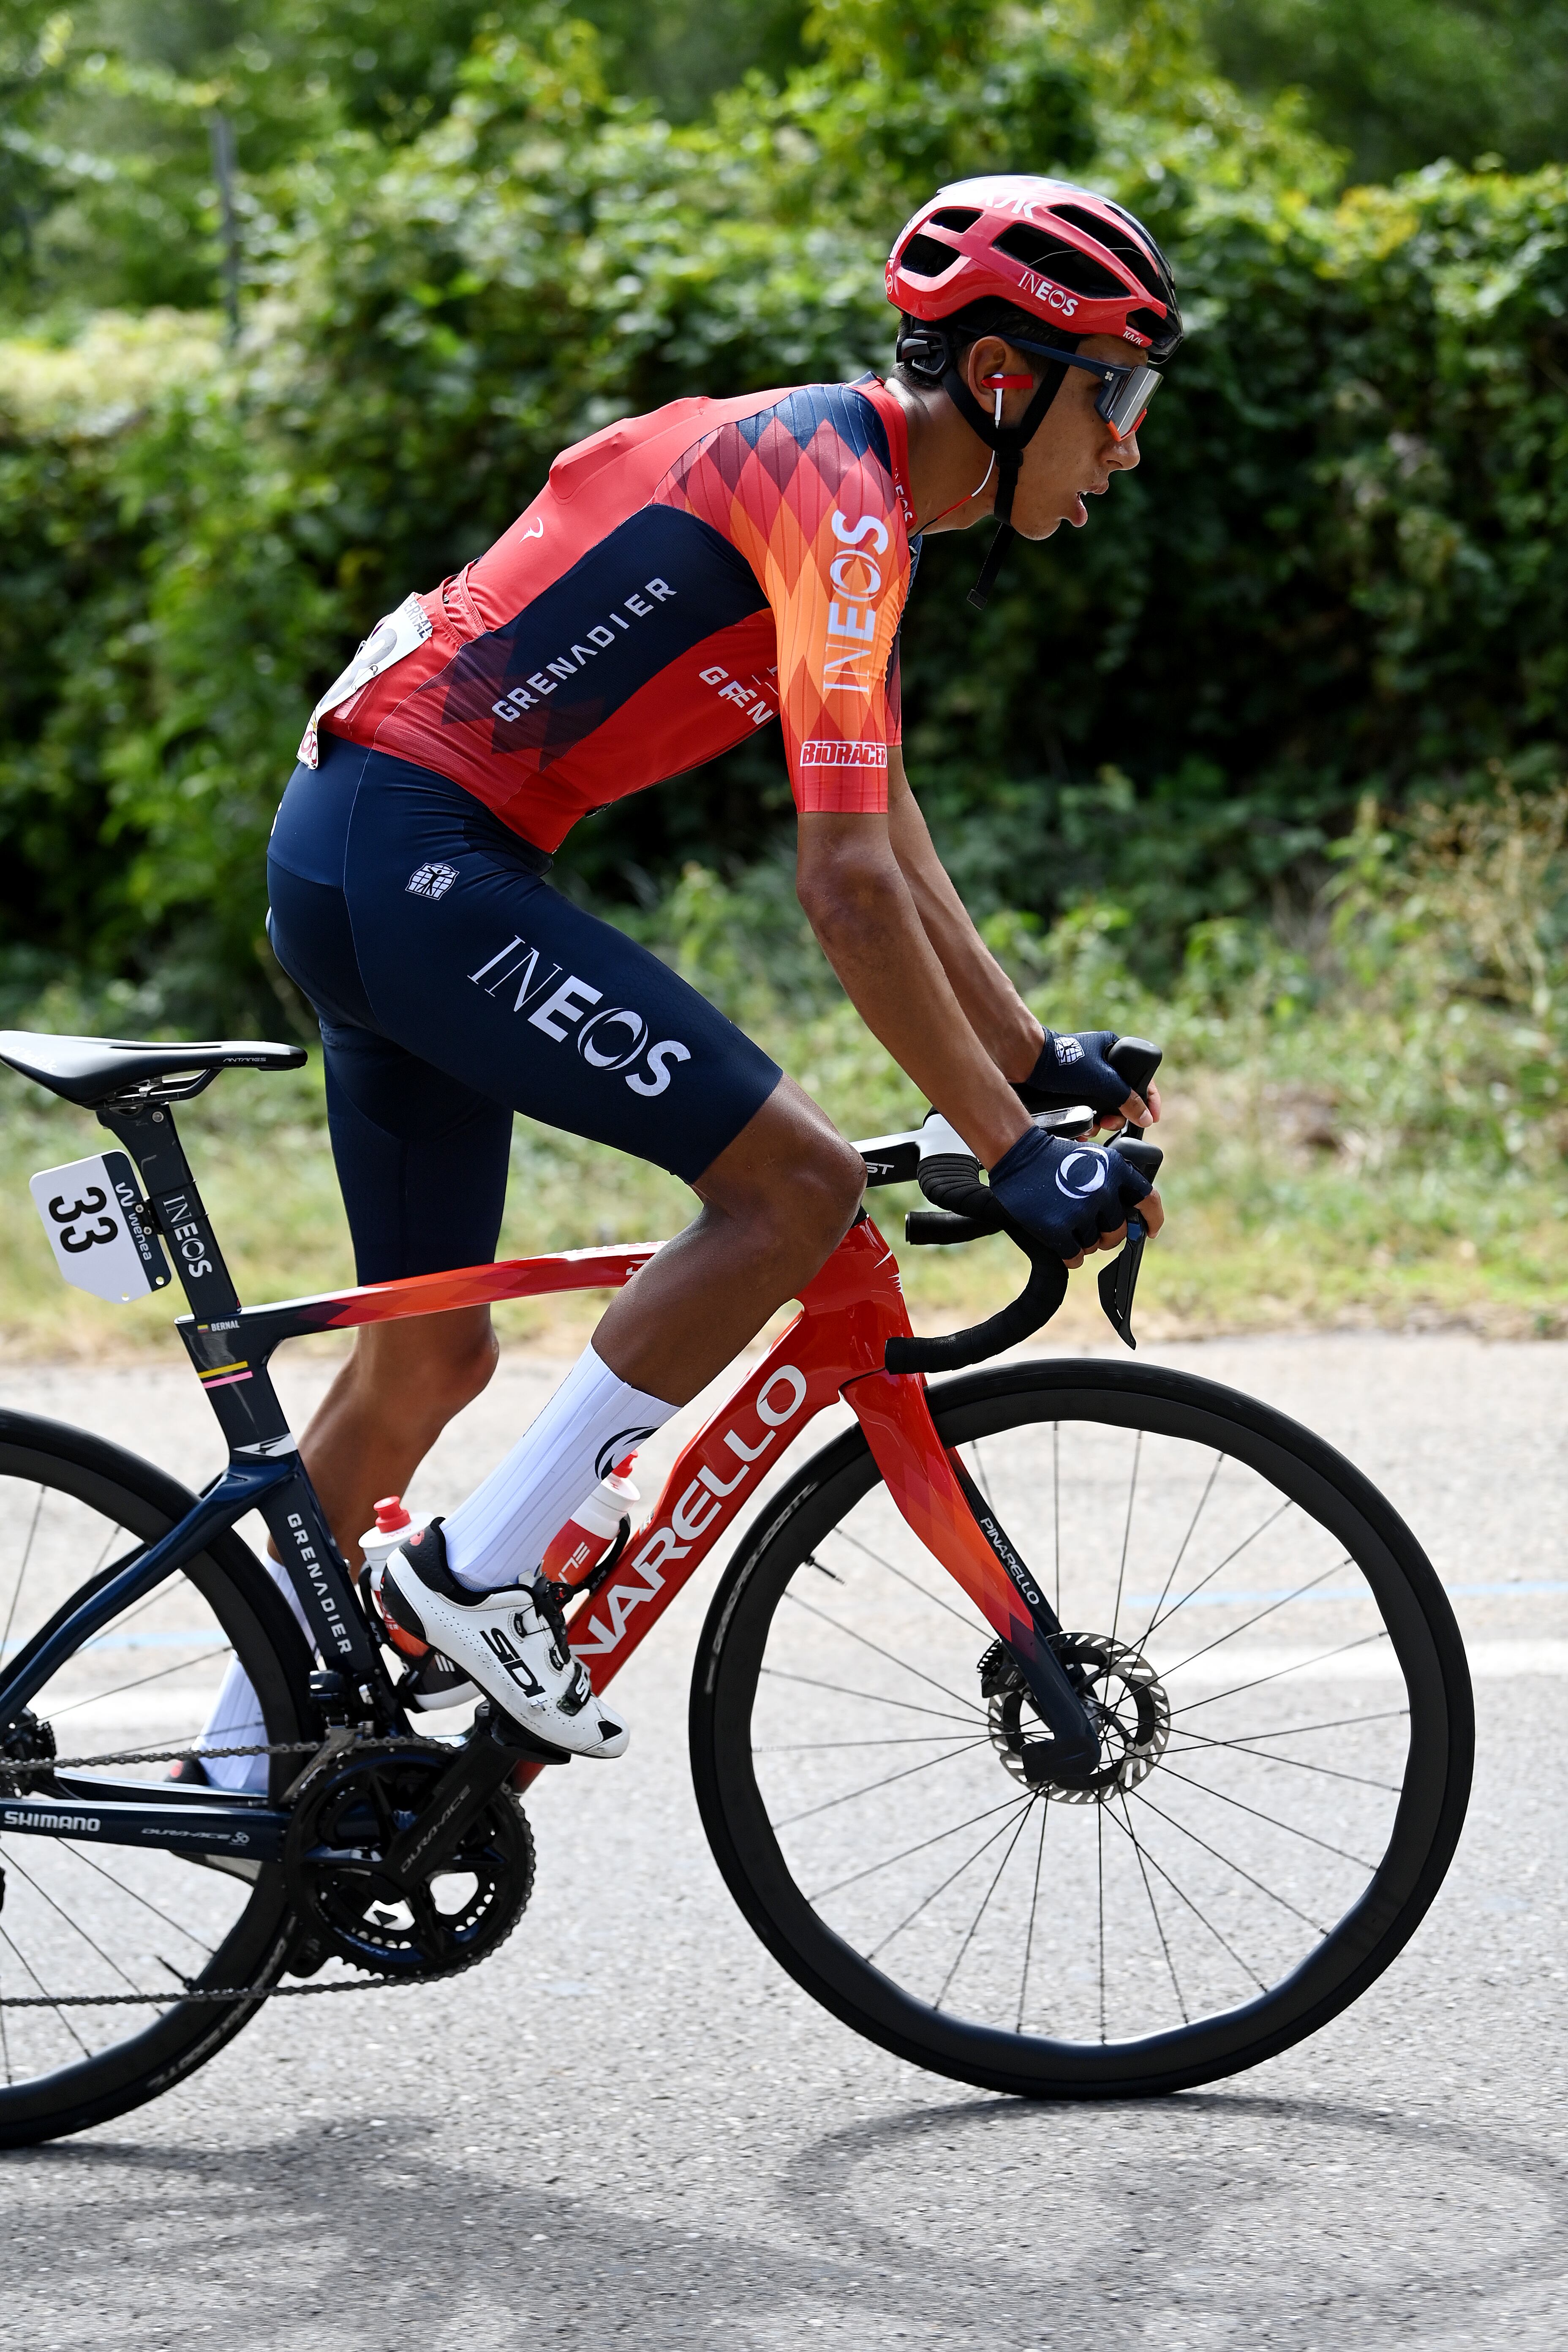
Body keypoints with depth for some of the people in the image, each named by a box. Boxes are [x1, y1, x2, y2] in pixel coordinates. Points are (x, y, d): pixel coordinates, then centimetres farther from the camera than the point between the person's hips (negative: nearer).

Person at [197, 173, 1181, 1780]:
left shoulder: (826, 475, 17)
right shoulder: (834, 497, -15)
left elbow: (896, 853, 24)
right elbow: (848, 888, -22)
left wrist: (1034, 1057, 23)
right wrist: (1012, 1155, -19)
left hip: (358, 864, 11)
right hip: (413, 858, -11)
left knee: (427, 1354, 17)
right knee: (797, 1180, -14)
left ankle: (251, 1757, 27)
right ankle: (479, 1577, -10)